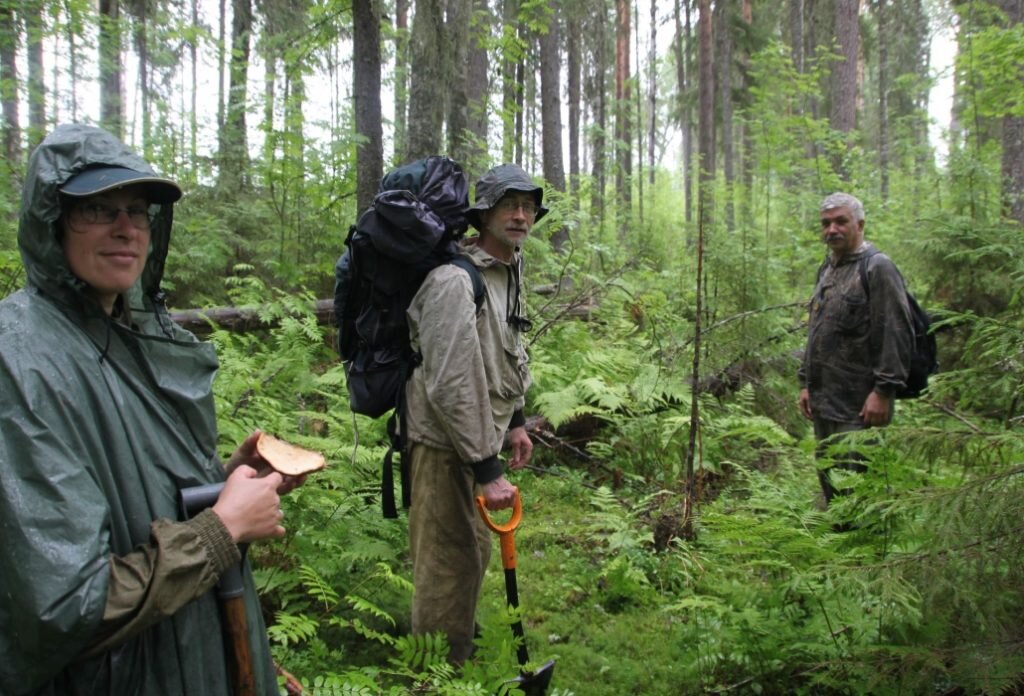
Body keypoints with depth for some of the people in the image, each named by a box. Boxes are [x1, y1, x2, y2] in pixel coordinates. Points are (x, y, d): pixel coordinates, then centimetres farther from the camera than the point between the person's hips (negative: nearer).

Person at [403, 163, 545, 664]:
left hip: (481, 433, 10)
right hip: (447, 442, -10)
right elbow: (451, 385, -27)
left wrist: (515, 422, 20)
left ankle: (461, 654, 43)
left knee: (475, 551, 23)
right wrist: (487, 469, -25)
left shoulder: (509, 272, 9)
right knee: (449, 562, 0)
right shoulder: (455, 280, -23)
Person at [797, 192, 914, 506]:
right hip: (824, 403, 9)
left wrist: (883, 391, -20)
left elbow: (896, 334, -16)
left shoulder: (877, 268, -9)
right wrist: (806, 383, 18)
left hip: (859, 407, -9)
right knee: (830, 482, 17)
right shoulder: (827, 270, 17)